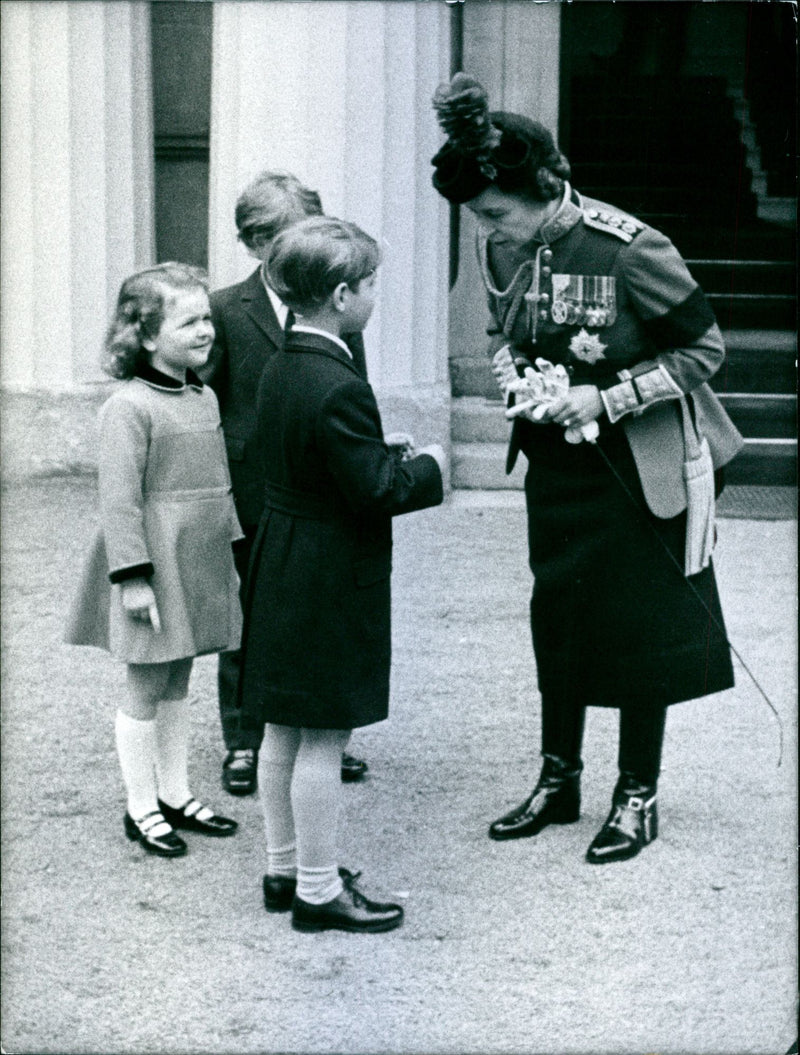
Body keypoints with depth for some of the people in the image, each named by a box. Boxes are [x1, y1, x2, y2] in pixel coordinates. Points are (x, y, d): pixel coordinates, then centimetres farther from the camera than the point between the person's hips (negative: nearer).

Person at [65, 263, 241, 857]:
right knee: (146, 690, 3)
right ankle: (141, 809, 14)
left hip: (199, 563, 7)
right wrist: (133, 577, -21)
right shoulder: (130, 407, -16)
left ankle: (175, 795, 27)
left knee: (178, 682, 16)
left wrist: (234, 549, 19)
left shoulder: (205, 397, 9)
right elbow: (119, 500, -18)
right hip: (155, 565, -7)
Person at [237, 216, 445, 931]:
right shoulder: (339, 388, -23)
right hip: (332, 581, -10)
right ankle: (318, 889, 11)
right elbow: (375, 491, -22)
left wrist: (383, 451, 11)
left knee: (284, 728, 17)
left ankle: (284, 868, 30)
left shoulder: (280, 369, 6)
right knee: (324, 737, 1)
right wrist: (428, 467, -5)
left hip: (282, 572, 10)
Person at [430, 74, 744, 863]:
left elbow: (704, 347, -14)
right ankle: (558, 780, 28)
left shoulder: (630, 250, -23)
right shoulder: (501, 251, -5)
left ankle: (637, 797, 18)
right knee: (555, 618, 13)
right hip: (554, 460, 6)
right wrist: (517, 377, -9)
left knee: (641, 627, 4)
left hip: (638, 464, -6)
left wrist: (605, 400, -21)